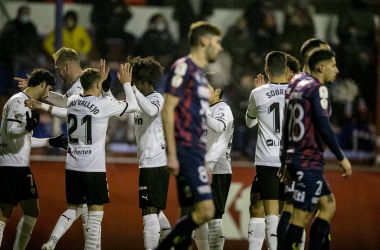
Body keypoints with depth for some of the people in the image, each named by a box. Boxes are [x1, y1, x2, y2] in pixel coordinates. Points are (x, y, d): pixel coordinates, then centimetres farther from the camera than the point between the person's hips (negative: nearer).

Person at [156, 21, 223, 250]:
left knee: (190, 216, 7)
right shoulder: (183, 68, -8)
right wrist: (172, 154, -18)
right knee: (206, 210, -17)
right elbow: (167, 111, -13)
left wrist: (203, 162, 23)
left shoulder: (200, 73, 20)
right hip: (185, 150, -10)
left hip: (196, 151, 10)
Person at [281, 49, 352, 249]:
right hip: (309, 162, -10)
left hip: (295, 158, 10)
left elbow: (286, 126, 20)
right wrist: (342, 158, -13)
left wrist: (287, 161, 25)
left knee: (328, 204, 17)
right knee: (301, 216, -10)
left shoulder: (297, 87, 16)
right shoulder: (318, 88, -11)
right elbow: (324, 127, -19)